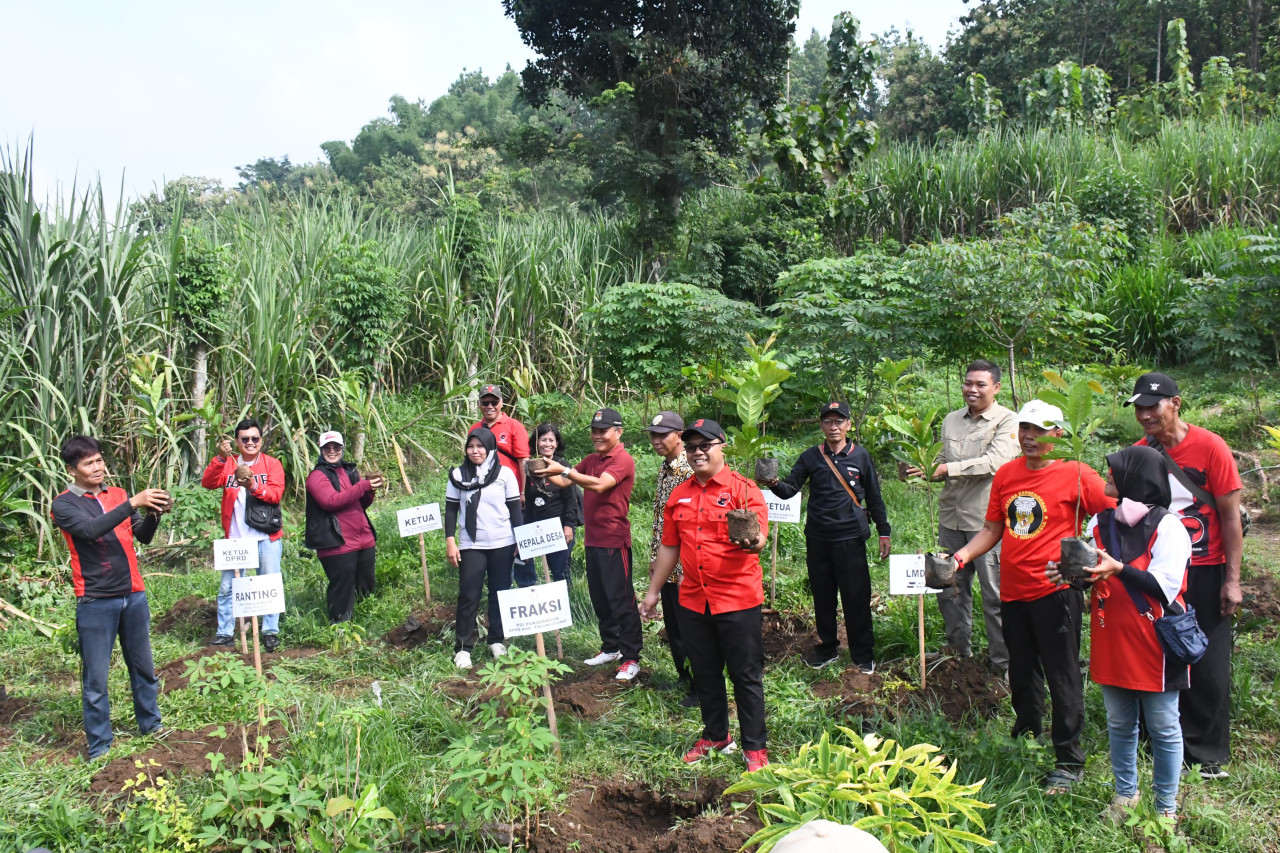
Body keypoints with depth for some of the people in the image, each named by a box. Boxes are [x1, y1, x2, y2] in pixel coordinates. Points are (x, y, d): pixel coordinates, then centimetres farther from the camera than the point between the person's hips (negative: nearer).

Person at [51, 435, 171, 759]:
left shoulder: (119, 495, 9)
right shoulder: (64, 504, -5)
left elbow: (142, 537, 6)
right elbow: (90, 530, -24)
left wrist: (153, 514, -14)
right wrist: (133, 503, -30)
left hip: (134, 595, 4)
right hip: (95, 602, -4)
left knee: (143, 666, 14)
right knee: (95, 678, 2)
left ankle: (150, 724, 30)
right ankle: (99, 746, 14)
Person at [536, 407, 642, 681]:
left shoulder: (623, 460, -12)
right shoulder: (592, 460, 15)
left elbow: (599, 485, -27)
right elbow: (568, 480, 9)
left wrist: (563, 470, -29)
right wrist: (547, 473, -10)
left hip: (614, 541, -9)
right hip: (593, 539, 9)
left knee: (621, 599, -4)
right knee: (599, 597, 16)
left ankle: (631, 658, 3)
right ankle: (610, 648, 29)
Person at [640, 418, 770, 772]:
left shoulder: (743, 488, -6)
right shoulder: (679, 495, 9)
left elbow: (760, 537, -16)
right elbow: (670, 547, 16)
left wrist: (753, 541, -39)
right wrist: (653, 590, 17)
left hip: (738, 600, -5)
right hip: (693, 600, 5)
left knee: (746, 676, 4)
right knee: (705, 674, 16)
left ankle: (755, 748, 16)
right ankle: (716, 736, 34)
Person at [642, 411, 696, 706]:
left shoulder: (689, 471, -18)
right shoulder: (664, 469, 11)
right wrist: (654, 557, 17)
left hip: (684, 566, -9)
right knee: (672, 625, 18)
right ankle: (684, 676, 33)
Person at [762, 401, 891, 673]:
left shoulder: (860, 456, 2)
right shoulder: (811, 457, 4)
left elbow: (874, 497, 7)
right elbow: (790, 489, -3)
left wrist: (884, 532, 6)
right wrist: (775, 484, -25)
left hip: (850, 538, -2)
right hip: (817, 538, 2)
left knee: (856, 597, 1)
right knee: (822, 596, 12)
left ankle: (863, 653, 16)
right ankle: (827, 648, 27)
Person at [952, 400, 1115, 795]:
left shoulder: (1076, 474, -8)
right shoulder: (1006, 473, 9)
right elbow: (992, 529, 14)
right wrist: (962, 556, 1)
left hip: (1054, 592, -6)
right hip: (1013, 593, 6)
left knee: (1062, 680, 1)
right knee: (1022, 677, 18)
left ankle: (1069, 762, 14)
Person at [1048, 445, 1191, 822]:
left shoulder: (1167, 527, -12)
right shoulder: (1100, 522, 5)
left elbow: (1165, 587, -18)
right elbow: (1092, 574, 12)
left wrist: (1119, 569, -28)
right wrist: (1070, 574, -9)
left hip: (1154, 646, -5)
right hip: (1111, 645, 5)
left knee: (1163, 728, 8)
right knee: (1119, 724, 17)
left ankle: (1166, 806, 23)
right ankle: (1125, 793, 33)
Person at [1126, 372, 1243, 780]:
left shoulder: (1210, 447, -10)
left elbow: (1231, 517, -8)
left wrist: (1232, 579, -10)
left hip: (1205, 573, -3)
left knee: (1209, 667, 4)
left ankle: (1208, 755, 19)